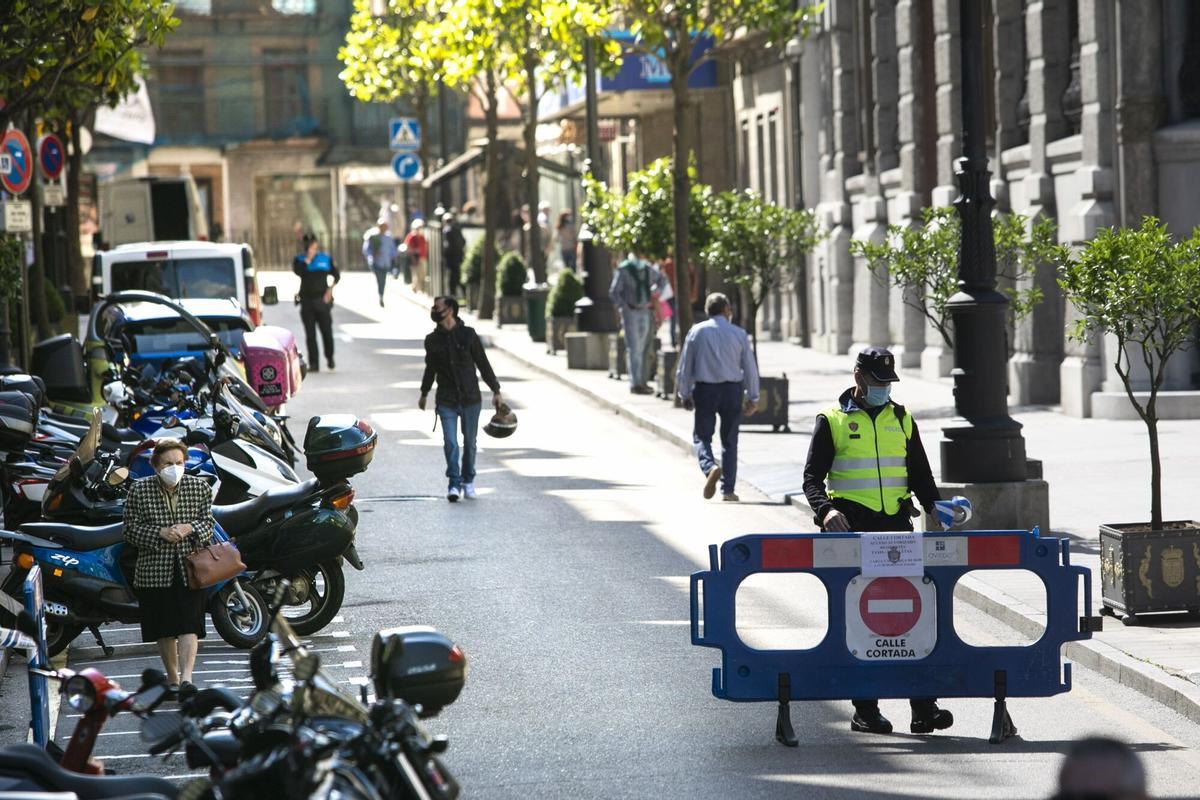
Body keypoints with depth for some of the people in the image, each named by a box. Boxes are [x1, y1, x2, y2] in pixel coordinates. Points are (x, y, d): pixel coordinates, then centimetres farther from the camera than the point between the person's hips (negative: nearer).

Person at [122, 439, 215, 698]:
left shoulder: (200, 488, 4)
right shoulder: (139, 491, -1)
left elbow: (208, 524, 6)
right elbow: (131, 530, -2)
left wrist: (190, 528, -15)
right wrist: (160, 533, -17)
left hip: (189, 569, 0)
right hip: (155, 570, 0)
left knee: (189, 626, -13)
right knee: (164, 631, 9)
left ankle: (186, 679, -21)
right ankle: (172, 679, 23)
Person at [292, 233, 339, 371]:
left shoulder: (325, 258, 5)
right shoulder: (300, 260, 3)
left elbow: (336, 275, 14)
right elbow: (298, 271, -19)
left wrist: (331, 289, 1)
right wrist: (308, 259, -17)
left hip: (322, 299, 0)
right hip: (307, 301, 0)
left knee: (327, 331, 0)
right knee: (310, 334, 0)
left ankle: (330, 358, 22)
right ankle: (314, 363, 3)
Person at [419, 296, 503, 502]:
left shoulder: (468, 335, -3)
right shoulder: (432, 340, 3)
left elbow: (483, 364, 3)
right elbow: (430, 369, 19)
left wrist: (496, 391, 2)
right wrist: (424, 394, 28)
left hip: (470, 400, -1)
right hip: (446, 402, 1)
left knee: (469, 442, 7)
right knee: (450, 443, -11)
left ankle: (468, 481, 23)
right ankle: (454, 484, -8)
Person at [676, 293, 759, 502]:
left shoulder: (697, 332, 0)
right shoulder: (739, 334, 0)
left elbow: (685, 365, 1)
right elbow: (750, 367, 2)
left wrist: (685, 394, 9)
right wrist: (752, 397, 10)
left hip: (705, 390, -1)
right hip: (732, 390, 1)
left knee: (701, 436, 8)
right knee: (729, 440, 10)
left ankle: (710, 467, -23)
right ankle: (727, 489, 8)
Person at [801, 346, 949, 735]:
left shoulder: (902, 420, 16)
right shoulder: (832, 421, 4)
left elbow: (920, 474, 20)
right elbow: (813, 476, -2)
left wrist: (934, 505, 1)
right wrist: (825, 509, -21)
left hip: (896, 527, 3)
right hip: (852, 528, -3)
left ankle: (923, 707, -7)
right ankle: (865, 710, 4)